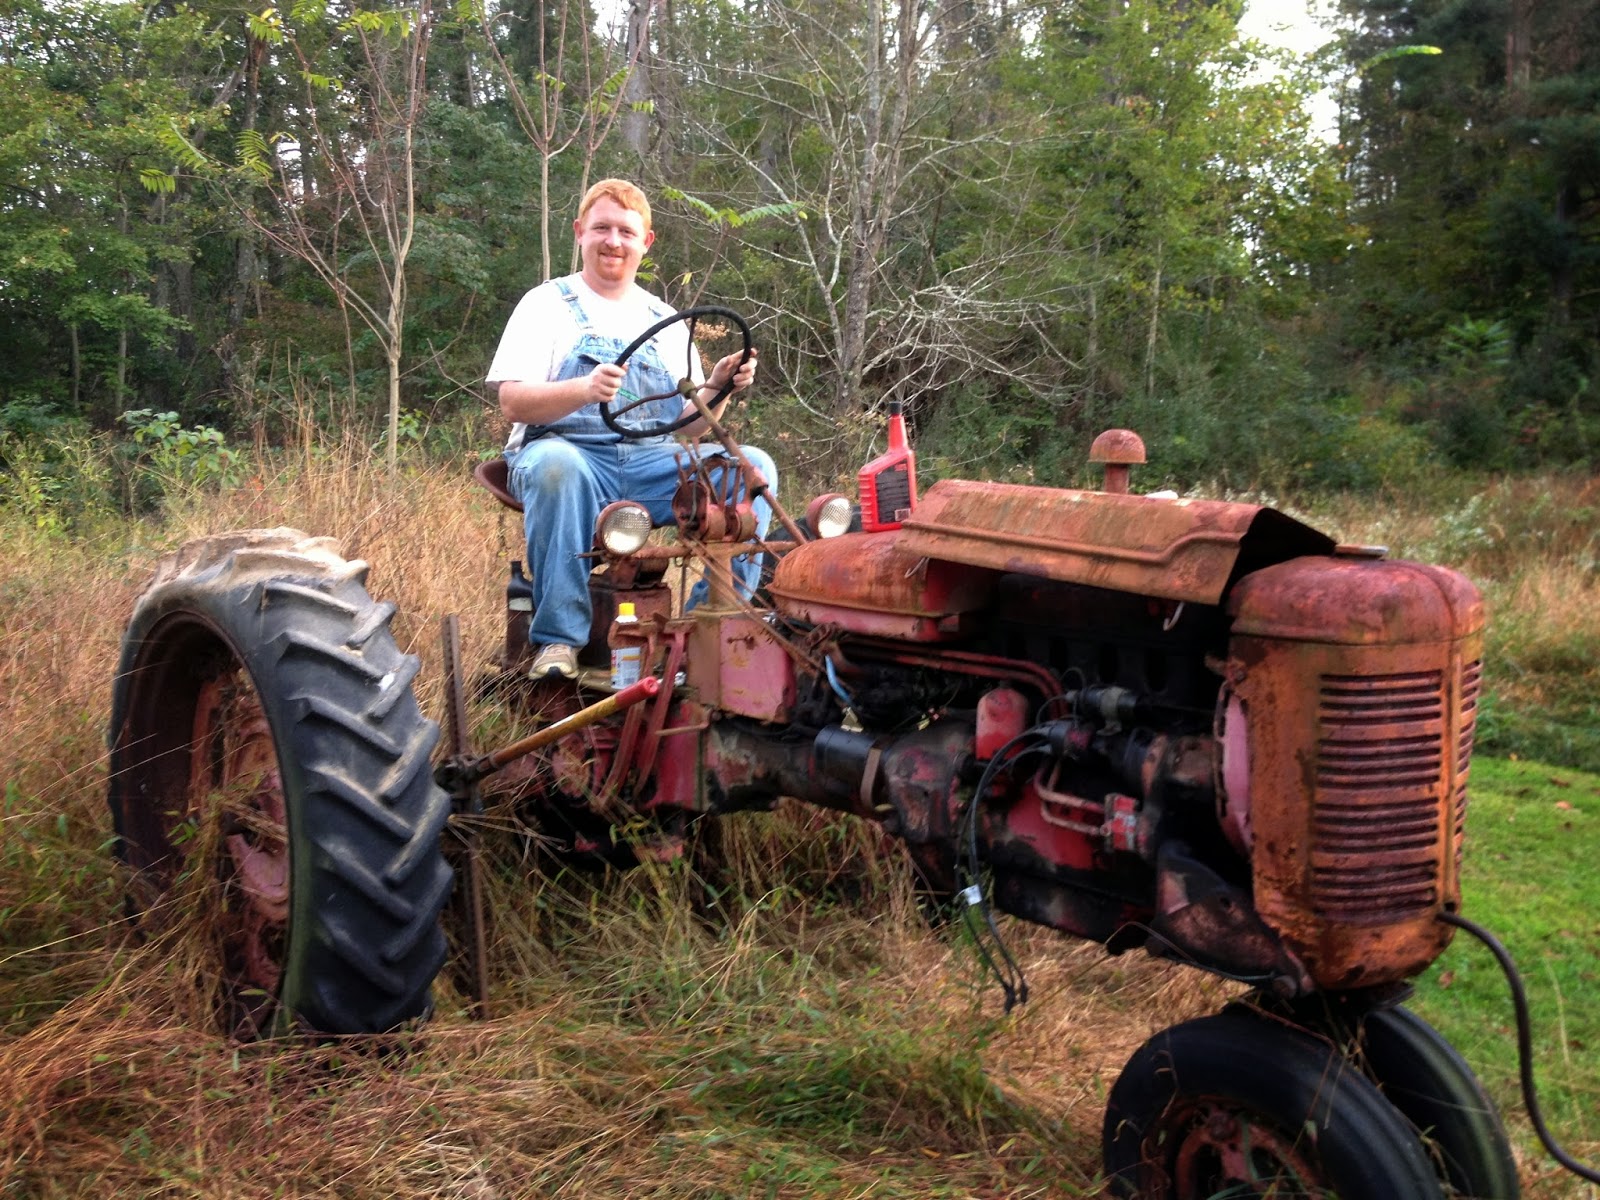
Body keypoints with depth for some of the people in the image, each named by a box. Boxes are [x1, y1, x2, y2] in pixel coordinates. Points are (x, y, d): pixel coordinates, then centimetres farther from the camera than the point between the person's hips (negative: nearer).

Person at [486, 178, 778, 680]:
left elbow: (689, 427, 16)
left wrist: (717, 388, -6)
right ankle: (559, 636, -31)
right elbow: (512, 402, -6)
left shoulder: (667, 322, 20)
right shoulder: (547, 304, 8)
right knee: (555, 465, -39)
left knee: (754, 465, -18)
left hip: (650, 462, 4)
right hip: (568, 451, -3)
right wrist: (585, 389, -25)